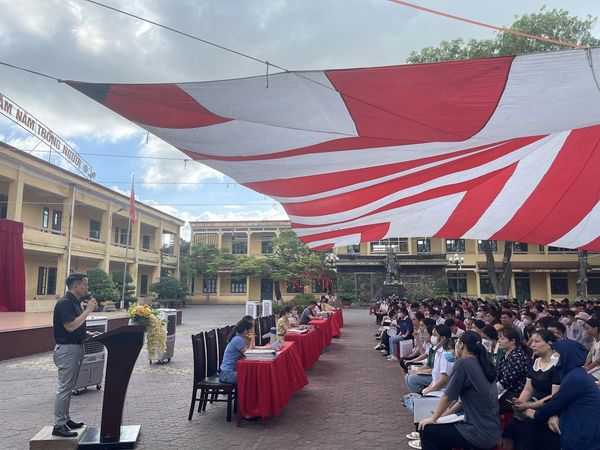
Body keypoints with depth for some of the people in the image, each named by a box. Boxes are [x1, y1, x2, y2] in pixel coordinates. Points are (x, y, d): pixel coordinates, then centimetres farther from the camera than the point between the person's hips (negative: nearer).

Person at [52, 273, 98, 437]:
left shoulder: (76, 302, 11)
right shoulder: (65, 302, -17)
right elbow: (70, 326, -25)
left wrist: (88, 334, 9)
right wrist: (88, 310, -21)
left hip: (75, 348, 10)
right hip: (67, 349, -10)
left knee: (69, 387, 16)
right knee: (64, 387, -3)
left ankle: (65, 419, 26)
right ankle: (59, 425, 4)